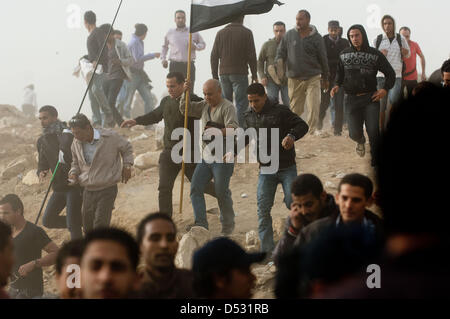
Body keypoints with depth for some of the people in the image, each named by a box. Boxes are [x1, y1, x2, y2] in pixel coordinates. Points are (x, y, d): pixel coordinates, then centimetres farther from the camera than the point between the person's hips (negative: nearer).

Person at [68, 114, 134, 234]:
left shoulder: (110, 137, -13)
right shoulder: (76, 143, -1)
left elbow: (127, 148, 8)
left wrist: (127, 166, -3)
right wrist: (73, 173, -2)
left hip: (107, 189, -5)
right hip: (88, 191, 5)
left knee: (100, 225, -14)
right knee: (87, 227, 10)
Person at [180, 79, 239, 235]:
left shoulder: (227, 107, -13)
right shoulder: (204, 105, 12)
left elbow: (233, 130, -25)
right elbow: (185, 109, 18)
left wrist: (217, 131, -37)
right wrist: (185, 93, 3)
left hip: (223, 157, -7)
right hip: (206, 155, 7)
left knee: (221, 192, -1)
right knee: (195, 187, -2)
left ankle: (228, 225, 16)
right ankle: (201, 223, -1)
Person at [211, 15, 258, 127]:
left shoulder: (221, 33, 8)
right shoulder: (246, 33, -2)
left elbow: (214, 56, 8)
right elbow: (252, 56, -4)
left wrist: (215, 75, 13)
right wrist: (254, 75, 2)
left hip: (223, 74, 4)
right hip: (240, 74, -4)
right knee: (241, 103, -3)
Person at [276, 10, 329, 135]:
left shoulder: (316, 37, 0)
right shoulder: (290, 35, 5)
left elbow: (323, 58, 7)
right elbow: (281, 51, 12)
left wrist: (325, 78, 12)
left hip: (312, 78, -2)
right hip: (294, 79, 2)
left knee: (314, 108, -12)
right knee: (295, 109, 6)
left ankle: (312, 132, -8)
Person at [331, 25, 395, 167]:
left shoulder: (375, 54, 1)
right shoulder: (344, 55, 8)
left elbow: (390, 73, 7)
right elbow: (340, 73, 21)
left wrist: (385, 89, -8)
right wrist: (337, 85, 2)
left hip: (371, 98, -2)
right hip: (351, 98, 2)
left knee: (374, 132, -10)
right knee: (354, 133, -5)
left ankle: (375, 163, 7)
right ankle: (360, 141, 34)